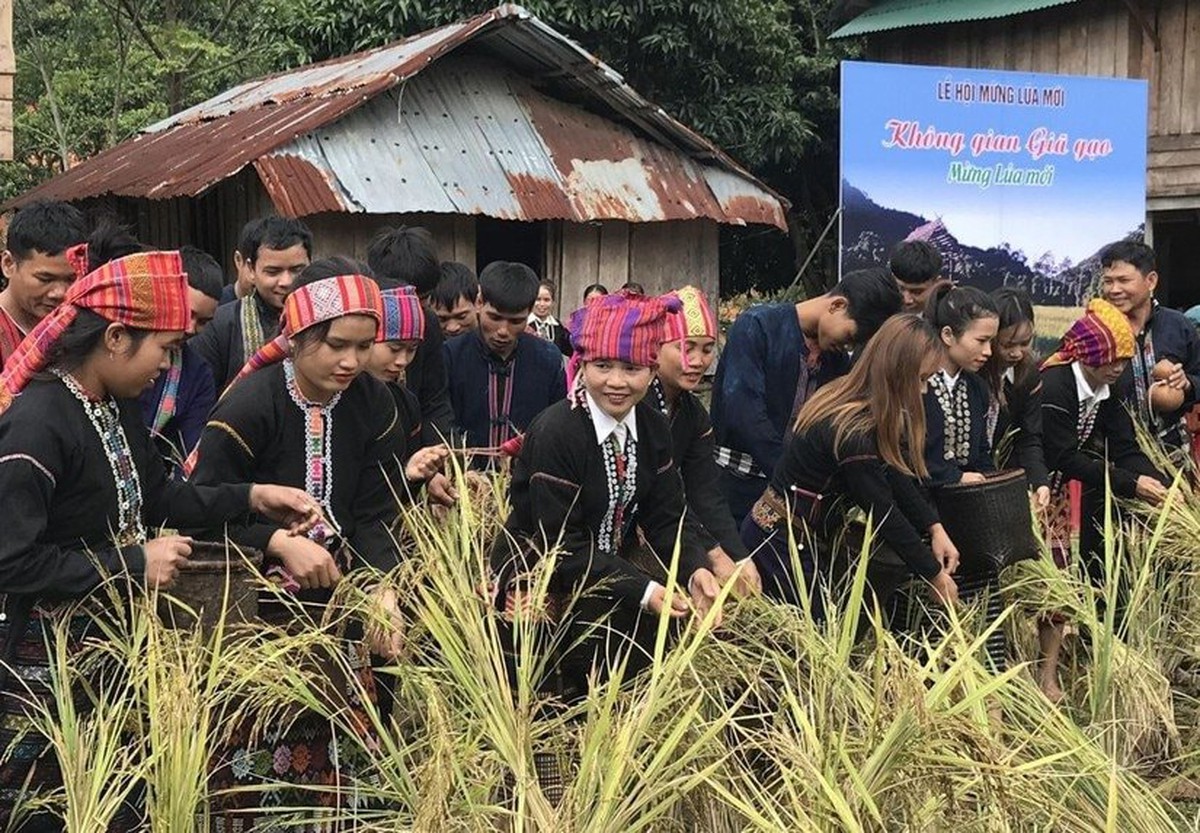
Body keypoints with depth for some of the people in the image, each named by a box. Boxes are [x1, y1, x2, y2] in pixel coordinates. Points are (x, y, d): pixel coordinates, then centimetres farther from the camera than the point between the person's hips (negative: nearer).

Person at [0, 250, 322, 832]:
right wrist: (133, 565, -20)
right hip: (48, 662, -9)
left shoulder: (118, 407, 7)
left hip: (118, 642, 9)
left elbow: (153, 498, 18)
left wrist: (252, 497, 8)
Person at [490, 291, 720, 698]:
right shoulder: (556, 432, -22)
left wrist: (695, 571, -18)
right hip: (536, 578, -6)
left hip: (605, 571, 7)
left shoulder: (652, 427, -1)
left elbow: (666, 517, 2)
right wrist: (643, 590, -28)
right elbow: (560, 546, -23)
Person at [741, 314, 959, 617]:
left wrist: (935, 528, -4)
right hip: (782, 544, -9)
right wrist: (934, 575, -11)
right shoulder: (853, 433, -28)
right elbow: (885, 514, -21)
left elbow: (896, 479, 6)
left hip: (815, 537, 9)